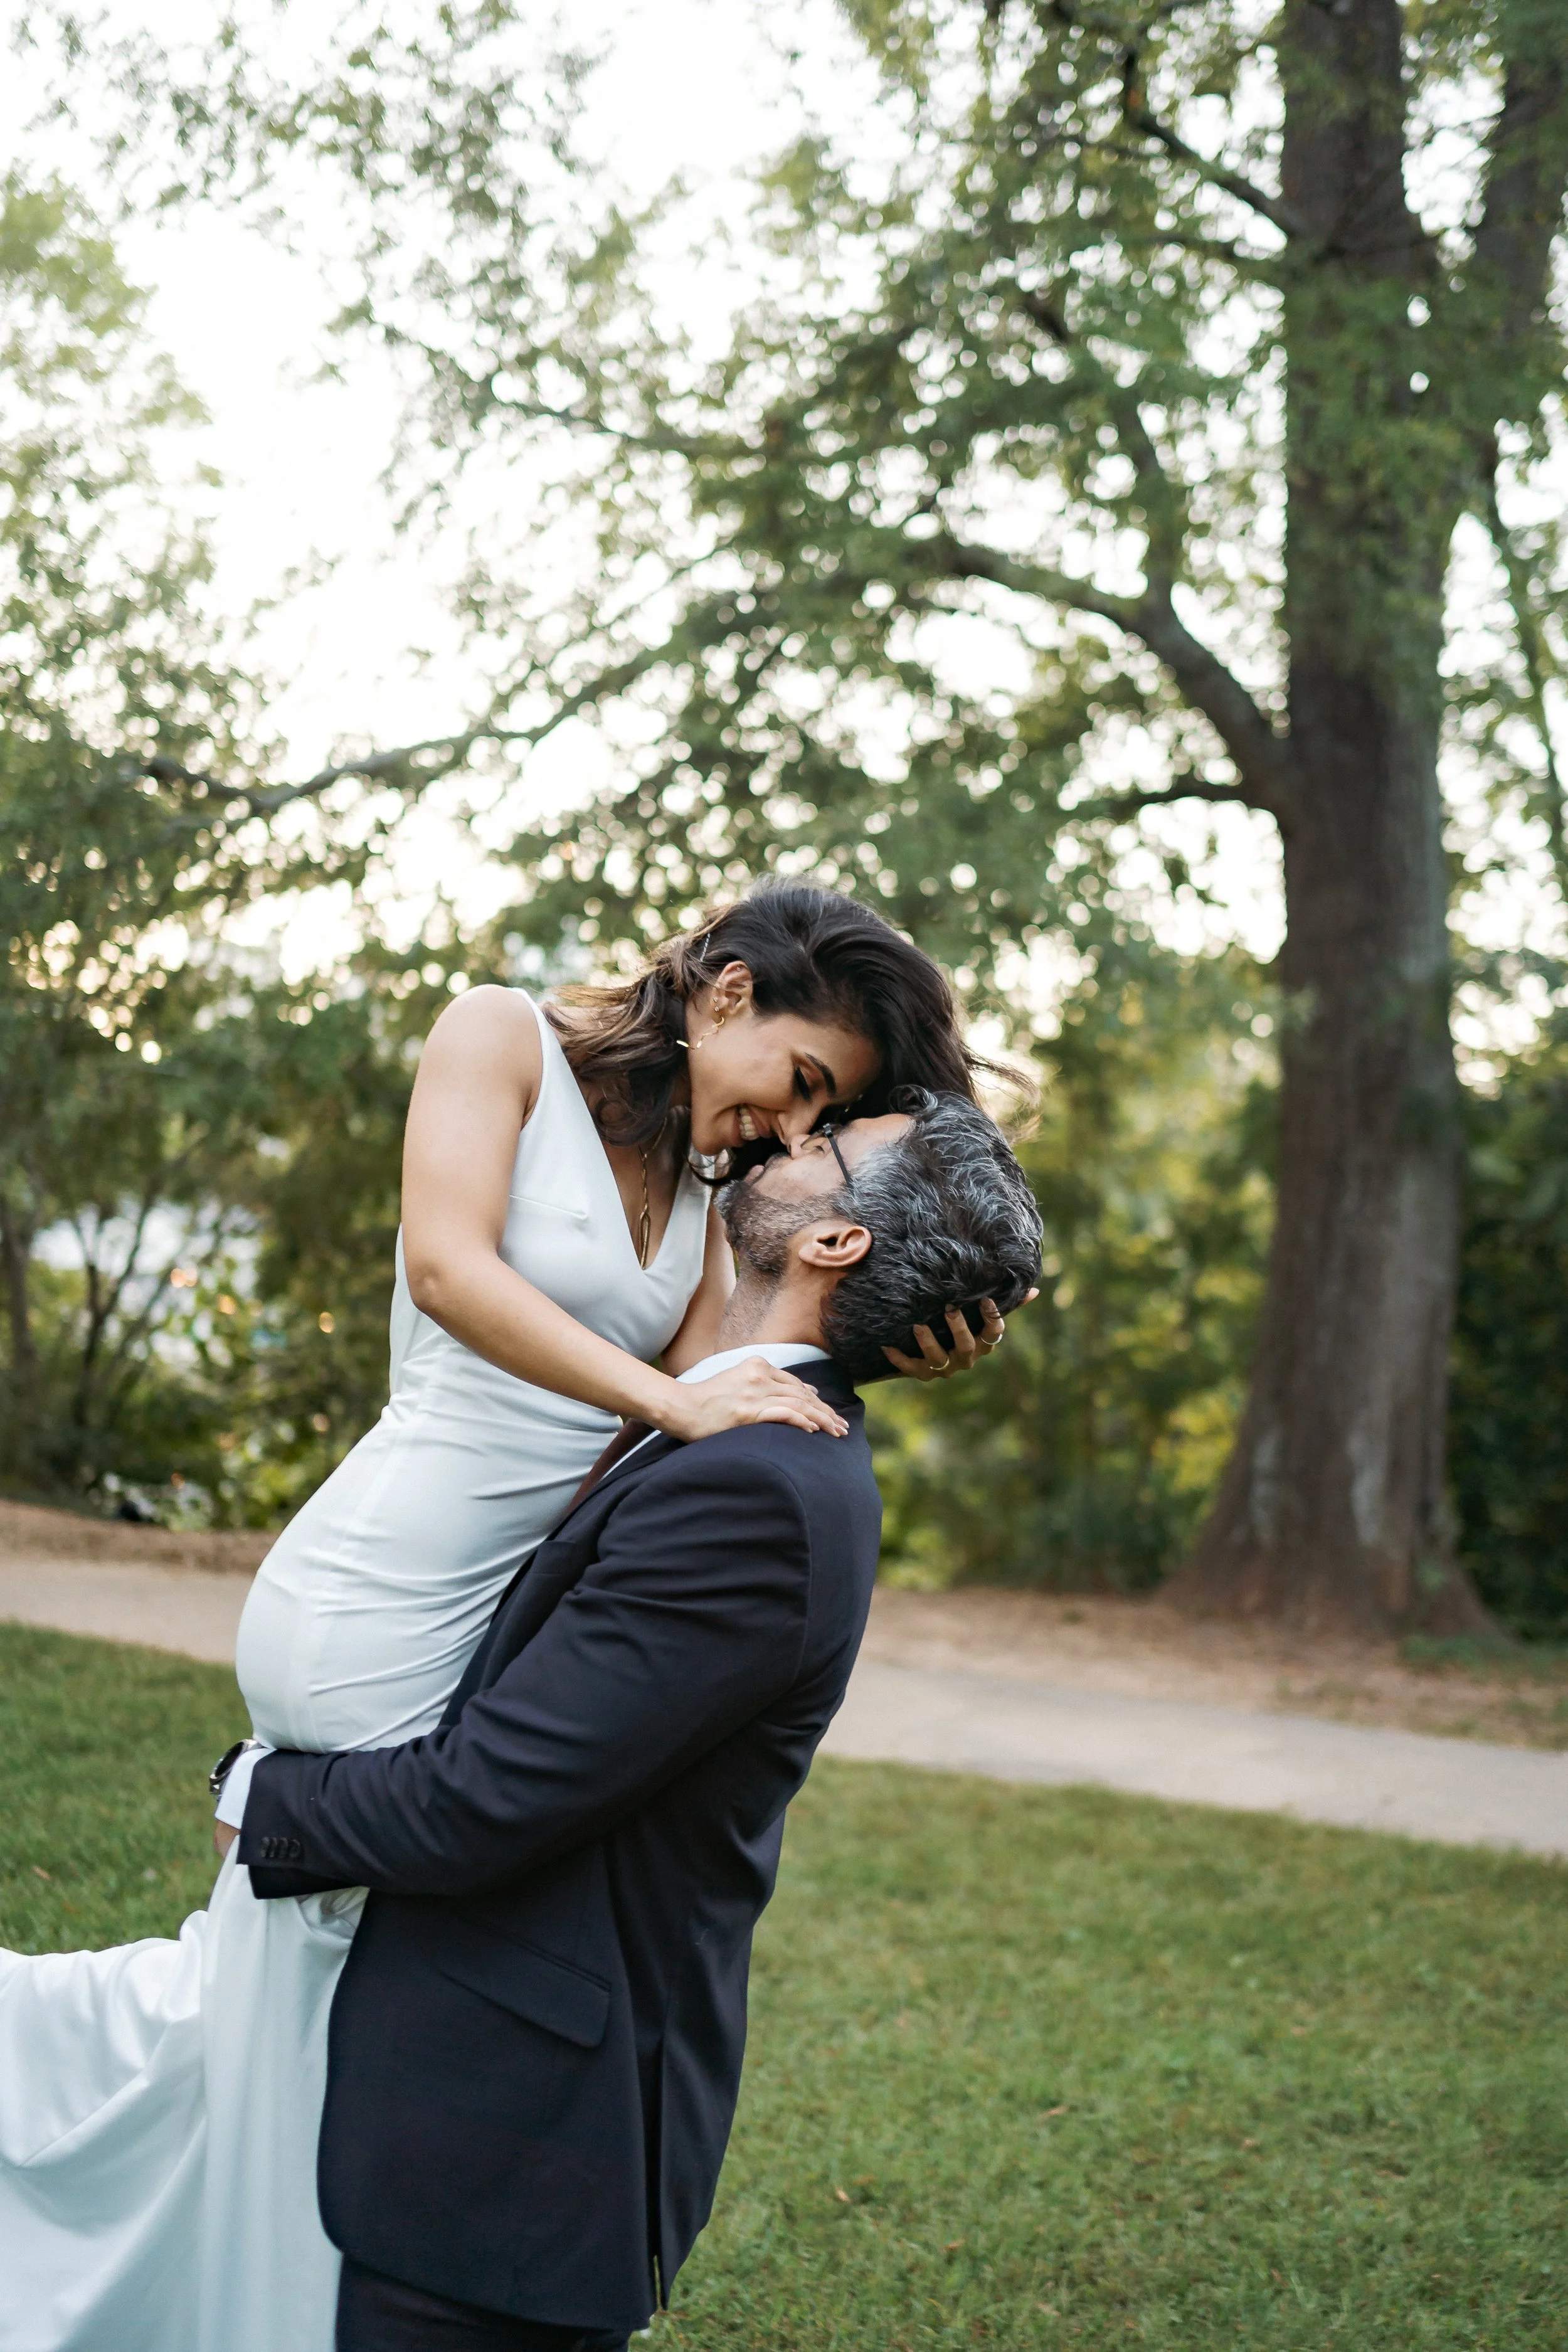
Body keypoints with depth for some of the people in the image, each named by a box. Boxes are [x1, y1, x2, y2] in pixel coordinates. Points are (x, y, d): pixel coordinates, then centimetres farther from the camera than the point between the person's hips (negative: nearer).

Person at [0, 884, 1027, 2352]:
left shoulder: (697, 1195, 14)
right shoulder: (504, 1037, -6)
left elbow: (702, 1427, 4)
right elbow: (449, 1265, -20)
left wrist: (878, 1351, -9)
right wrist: (671, 1400, -27)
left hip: (507, 1612, 8)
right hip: (384, 1609, -8)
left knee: (276, 1996, 16)